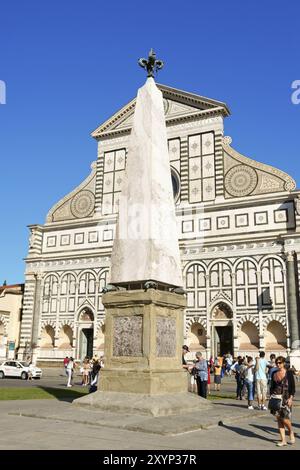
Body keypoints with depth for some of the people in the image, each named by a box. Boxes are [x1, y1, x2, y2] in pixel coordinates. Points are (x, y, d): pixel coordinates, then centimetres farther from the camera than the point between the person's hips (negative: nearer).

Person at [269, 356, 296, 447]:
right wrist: (271, 396, 10)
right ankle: (283, 440, 11)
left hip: (285, 398, -5)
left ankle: (291, 432, 23)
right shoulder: (274, 373, 10)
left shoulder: (289, 373, -3)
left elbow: (293, 387, -5)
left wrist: (291, 398, -13)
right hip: (276, 397, 5)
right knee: (278, 419, 4)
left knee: (285, 419, -8)